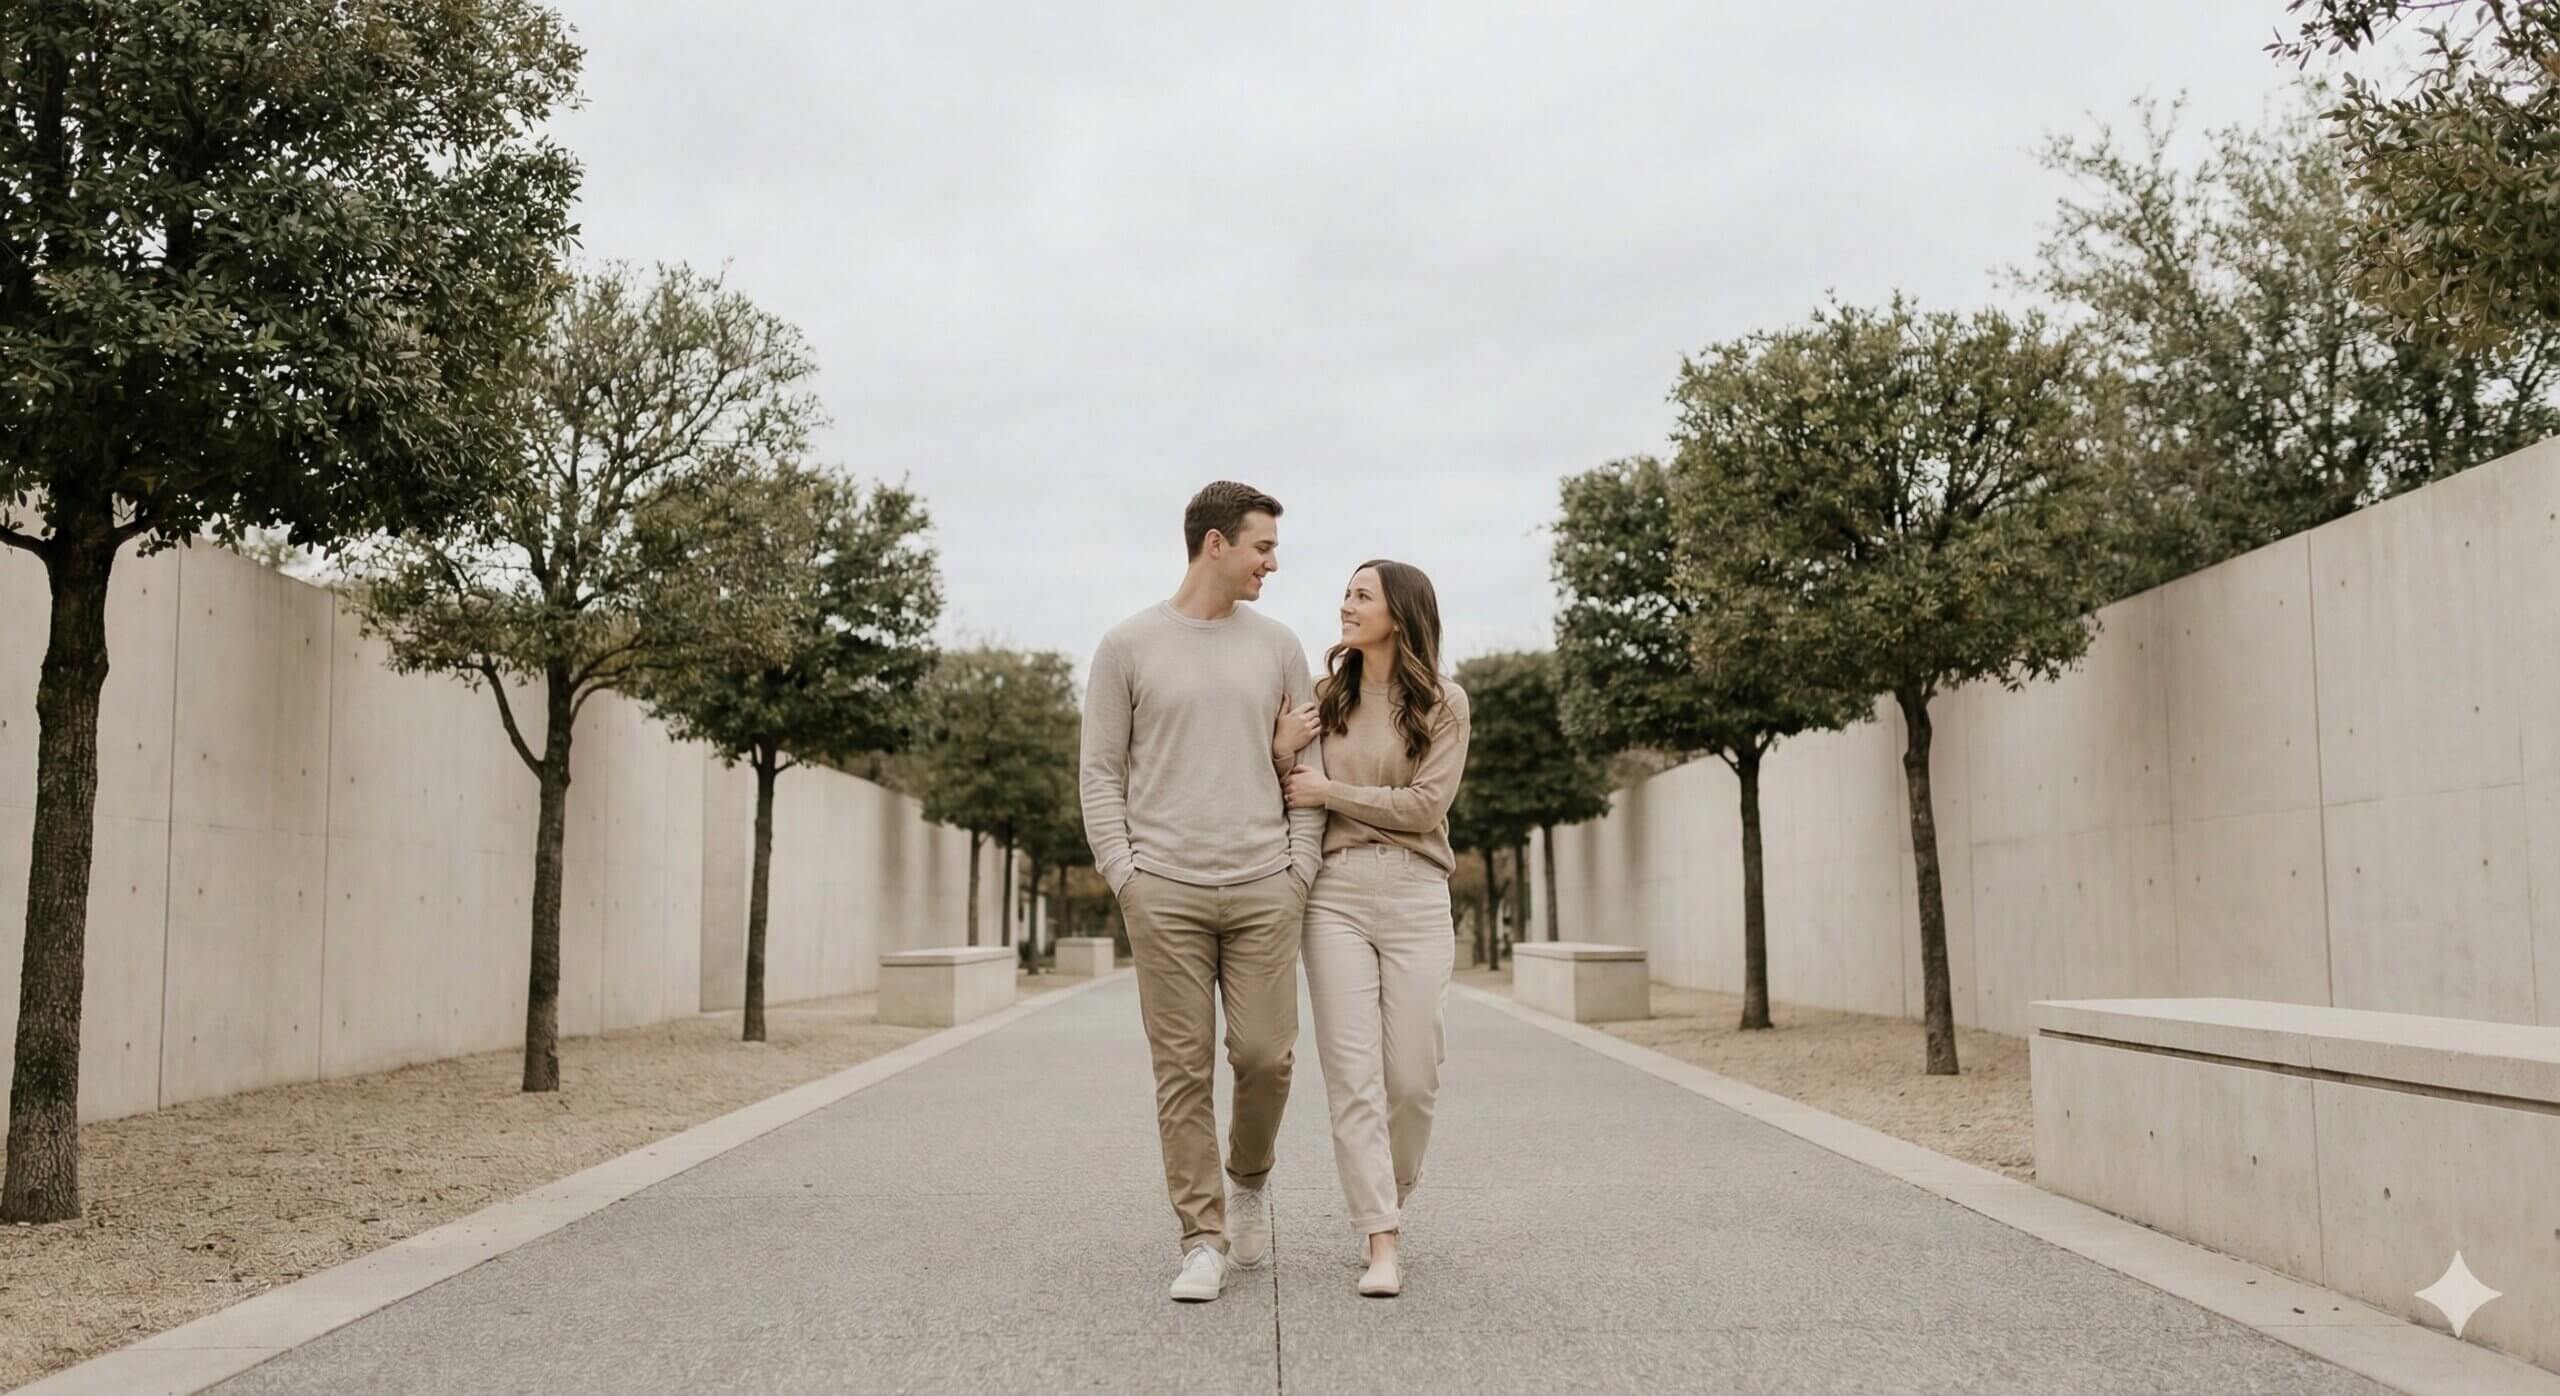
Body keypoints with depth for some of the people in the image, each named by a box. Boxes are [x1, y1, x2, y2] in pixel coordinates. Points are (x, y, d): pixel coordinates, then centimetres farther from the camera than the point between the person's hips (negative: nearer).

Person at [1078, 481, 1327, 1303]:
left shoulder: (1278, 647, 10)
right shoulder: (1129, 647, 2)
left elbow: (1308, 764, 12)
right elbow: (1100, 770, 4)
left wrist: (1301, 867, 3)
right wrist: (1120, 872, -4)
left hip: (1263, 889, 2)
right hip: (1165, 892, -2)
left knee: (1265, 1056, -1)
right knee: (1183, 1071, 0)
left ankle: (1249, 1178, 28)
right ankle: (1204, 1241, 8)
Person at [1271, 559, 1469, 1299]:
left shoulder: (1443, 703, 3)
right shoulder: (1326, 698, 11)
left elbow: (1427, 803, -6)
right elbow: (1296, 804, 13)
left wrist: (1331, 791, -6)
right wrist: (1283, 753, -6)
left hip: (1415, 896, -1)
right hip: (1336, 893, 1)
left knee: (1412, 1073, 1)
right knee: (1352, 1073, -5)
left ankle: (1393, 1194, 28)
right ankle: (1382, 1242, -2)